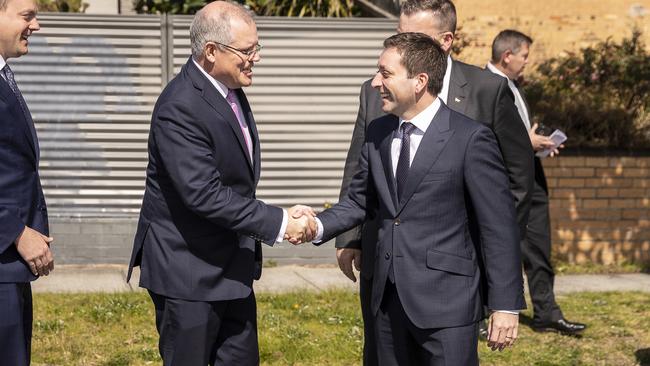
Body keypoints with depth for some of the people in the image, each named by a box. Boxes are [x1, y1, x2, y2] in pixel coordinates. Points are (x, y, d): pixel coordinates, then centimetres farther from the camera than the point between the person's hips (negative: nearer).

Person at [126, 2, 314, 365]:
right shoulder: (180, 107, -24)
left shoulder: (230, 89, 6)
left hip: (232, 267, 9)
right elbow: (204, 195, -28)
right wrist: (279, 223, -25)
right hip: (189, 271, -9)